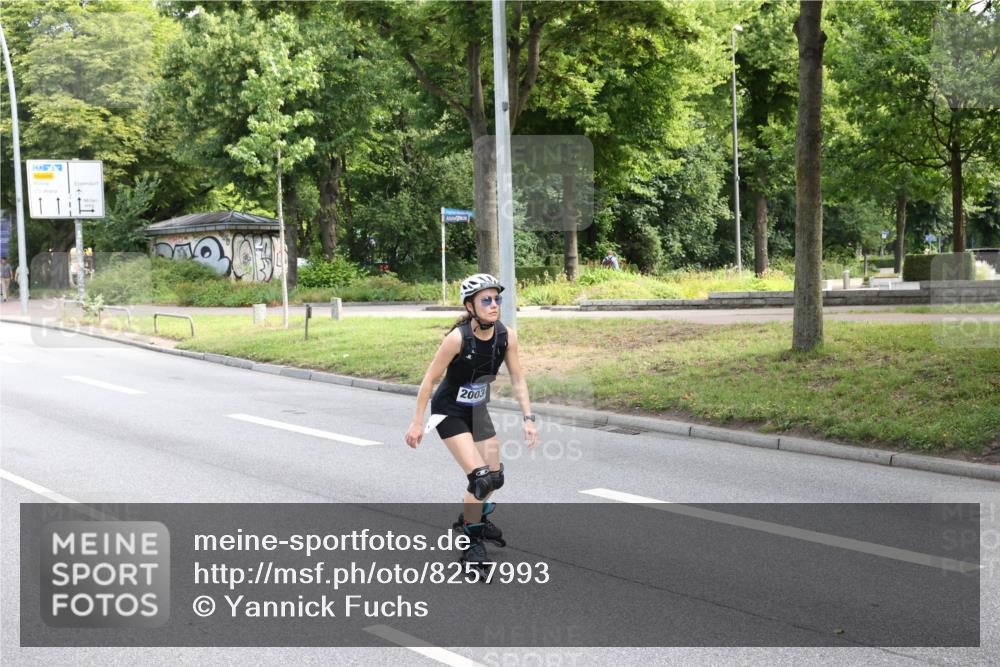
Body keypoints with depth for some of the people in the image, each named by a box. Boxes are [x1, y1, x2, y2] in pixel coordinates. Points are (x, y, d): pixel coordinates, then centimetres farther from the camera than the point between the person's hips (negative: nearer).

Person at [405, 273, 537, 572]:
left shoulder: (506, 335, -14)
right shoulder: (458, 337, -28)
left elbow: (517, 379, -5)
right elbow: (429, 379, -19)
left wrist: (528, 418, -14)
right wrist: (417, 422, -16)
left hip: (477, 410, 6)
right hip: (449, 411, -6)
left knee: (495, 477, 12)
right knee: (480, 478, -17)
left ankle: (471, 517, 41)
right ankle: (473, 541, 1)